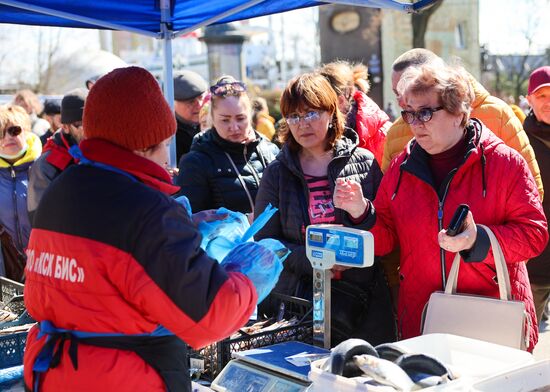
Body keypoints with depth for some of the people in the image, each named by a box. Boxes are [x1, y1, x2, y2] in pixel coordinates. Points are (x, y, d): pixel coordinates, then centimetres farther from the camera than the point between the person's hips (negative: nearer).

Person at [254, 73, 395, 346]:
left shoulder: (365, 163, 4)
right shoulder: (277, 173, 7)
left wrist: (361, 211, -16)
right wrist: (311, 259, -12)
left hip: (361, 299, 0)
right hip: (293, 298, 0)